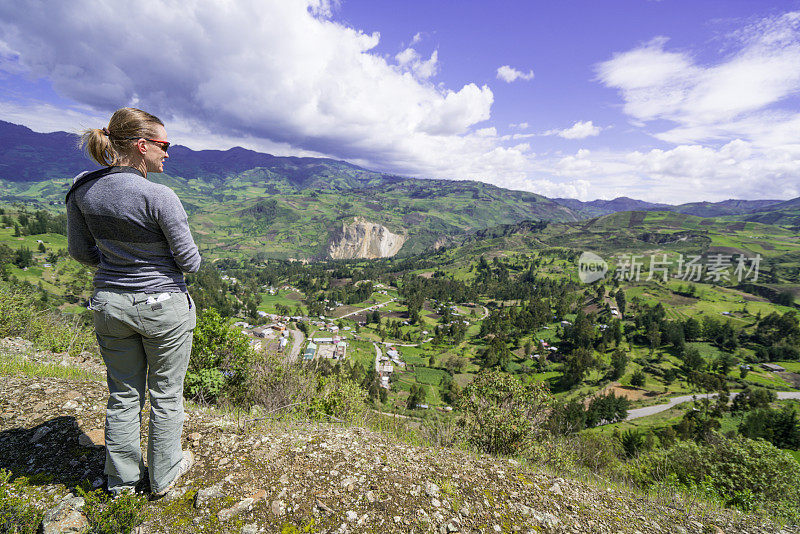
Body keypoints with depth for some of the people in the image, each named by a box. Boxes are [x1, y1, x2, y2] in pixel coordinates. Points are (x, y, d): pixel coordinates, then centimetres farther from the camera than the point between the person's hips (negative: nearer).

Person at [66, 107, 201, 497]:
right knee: (165, 394, 15)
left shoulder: (82, 188, -2)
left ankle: (122, 477, 39)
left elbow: (80, 251, 7)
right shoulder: (158, 196, -22)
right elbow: (189, 262, -16)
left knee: (123, 395, 21)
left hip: (109, 303, 6)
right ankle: (164, 474, 34)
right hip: (163, 306, -6)